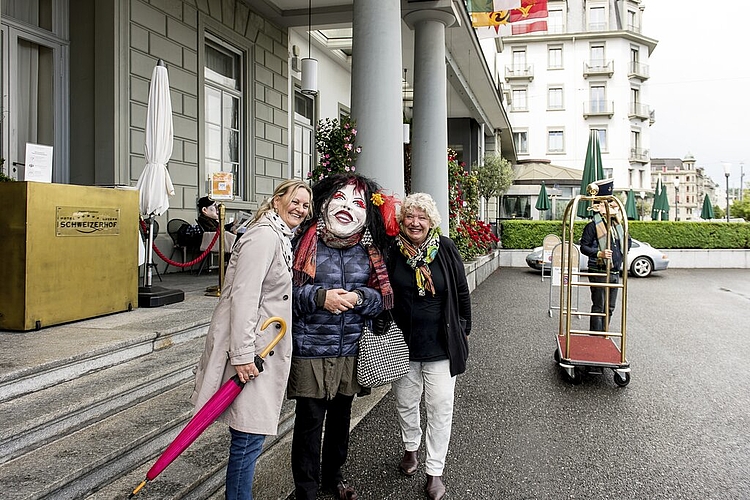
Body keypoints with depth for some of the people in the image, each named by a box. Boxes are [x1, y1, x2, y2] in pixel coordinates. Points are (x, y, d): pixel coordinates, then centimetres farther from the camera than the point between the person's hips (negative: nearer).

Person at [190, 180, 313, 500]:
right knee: (249, 435, -2)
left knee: (251, 433, 16)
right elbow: (243, 297, -22)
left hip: (263, 348, 10)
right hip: (249, 352, -10)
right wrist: (242, 354, -24)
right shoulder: (264, 236, -16)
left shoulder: (281, 238, 15)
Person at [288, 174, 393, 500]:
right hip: (310, 348, -4)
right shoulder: (306, 242, -7)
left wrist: (359, 297, -16)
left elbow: (382, 298, 4)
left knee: (341, 416, 19)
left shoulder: (368, 250, 4)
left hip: (351, 350, 4)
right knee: (309, 421, 2)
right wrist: (319, 297, -22)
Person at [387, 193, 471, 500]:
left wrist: (463, 331, 6)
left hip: (441, 345, -1)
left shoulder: (446, 249, -7)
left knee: (440, 409, 3)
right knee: (405, 403, 18)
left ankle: (434, 471, 18)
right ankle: (410, 448, 44)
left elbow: (462, 293, 2)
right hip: (402, 344, 2)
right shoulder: (392, 252, -6)